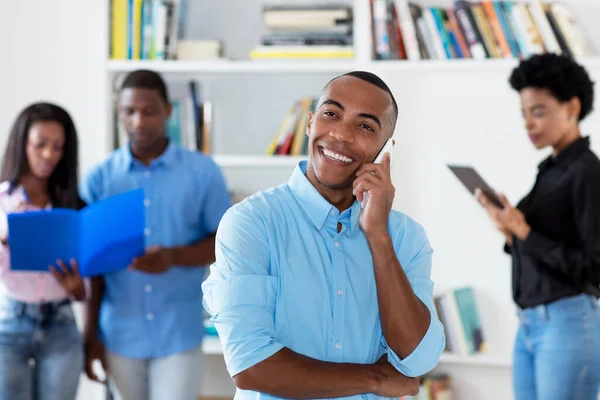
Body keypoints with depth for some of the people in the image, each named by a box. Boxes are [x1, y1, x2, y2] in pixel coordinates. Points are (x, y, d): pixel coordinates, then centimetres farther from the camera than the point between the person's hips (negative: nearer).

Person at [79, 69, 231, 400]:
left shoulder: (203, 172, -3)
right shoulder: (99, 178, 1)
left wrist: (174, 256, -19)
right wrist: (90, 334, 2)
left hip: (180, 333, -2)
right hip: (120, 334, 2)